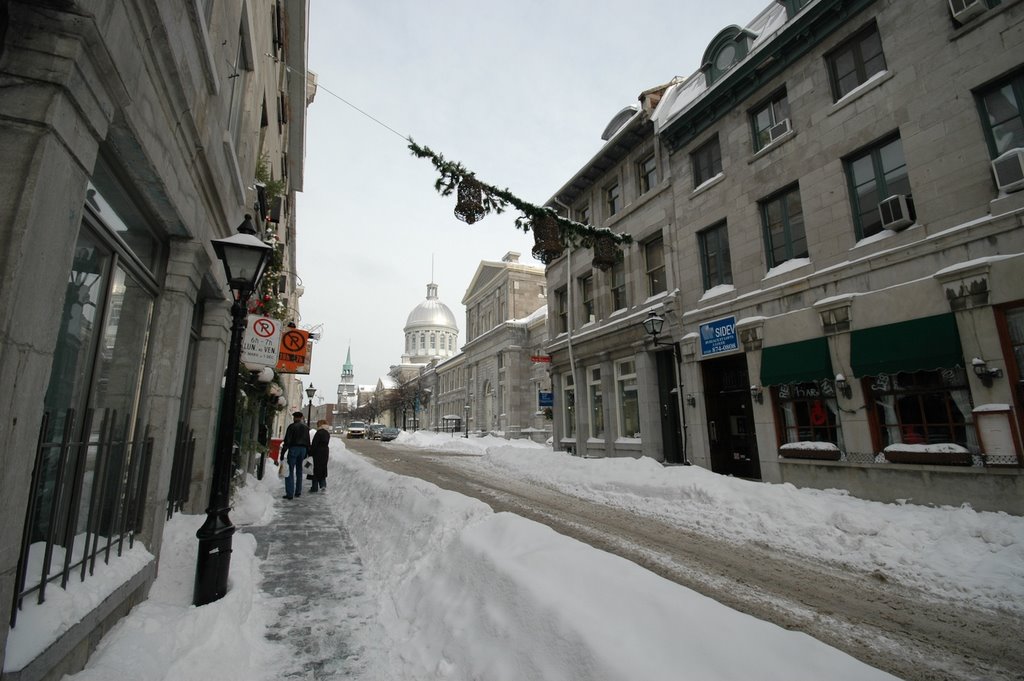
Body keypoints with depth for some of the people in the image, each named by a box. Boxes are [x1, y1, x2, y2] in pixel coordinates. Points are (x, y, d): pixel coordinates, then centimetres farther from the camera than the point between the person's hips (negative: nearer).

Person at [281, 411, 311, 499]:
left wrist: (283, 452, -8)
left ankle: (289, 493, -8)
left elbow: (287, 441, -10)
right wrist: (307, 453, 20)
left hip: (294, 448, -6)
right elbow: (308, 441, 16)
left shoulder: (292, 426, -5)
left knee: (290, 471, -4)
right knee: (299, 471, 14)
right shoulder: (306, 427, 14)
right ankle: (298, 492, 19)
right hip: (303, 449, 6)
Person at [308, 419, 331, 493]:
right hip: (325, 452, 7)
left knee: (316, 468, 1)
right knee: (323, 468, 14)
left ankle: (315, 487, 9)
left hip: (318, 453, -7)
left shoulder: (319, 433, -15)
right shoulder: (327, 433, 9)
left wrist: (310, 453, -7)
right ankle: (323, 484, 8)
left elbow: (314, 444, -15)